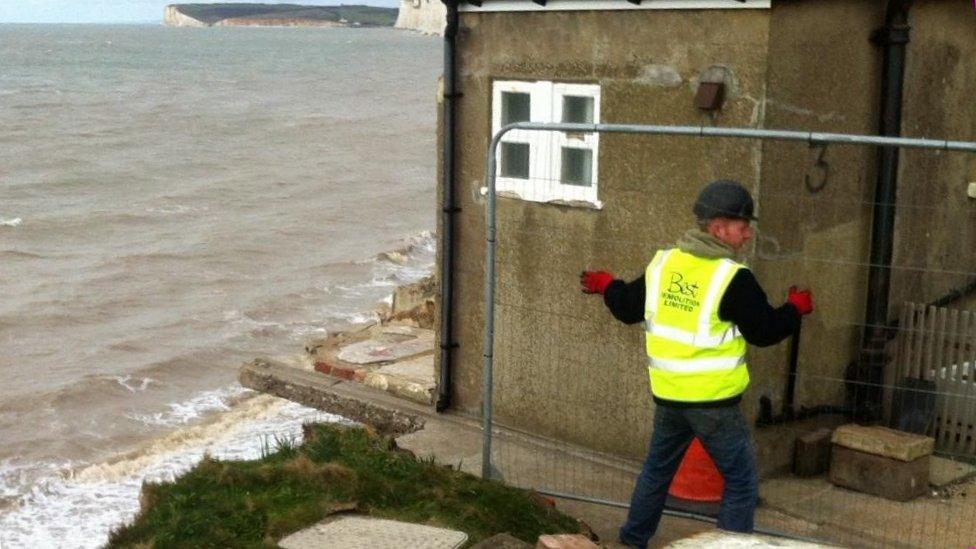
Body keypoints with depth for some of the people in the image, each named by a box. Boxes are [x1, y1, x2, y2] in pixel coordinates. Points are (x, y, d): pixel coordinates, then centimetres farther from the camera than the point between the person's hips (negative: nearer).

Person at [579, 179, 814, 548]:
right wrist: (796, 308, 8)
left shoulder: (662, 264, 1)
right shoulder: (733, 279, -16)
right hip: (715, 401, -6)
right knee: (741, 483, 7)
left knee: (656, 470, 24)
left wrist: (607, 285, 32)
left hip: (668, 396, 6)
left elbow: (628, 308, 12)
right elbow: (765, 332, -10)